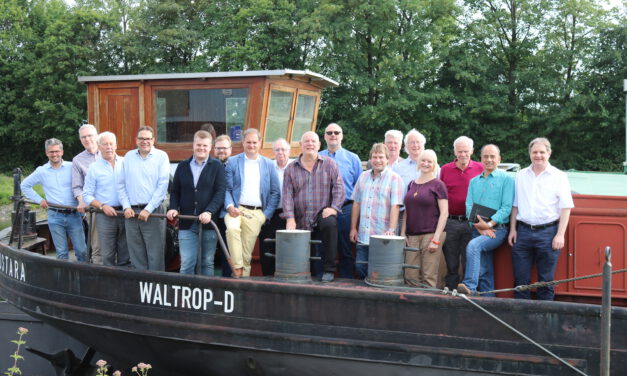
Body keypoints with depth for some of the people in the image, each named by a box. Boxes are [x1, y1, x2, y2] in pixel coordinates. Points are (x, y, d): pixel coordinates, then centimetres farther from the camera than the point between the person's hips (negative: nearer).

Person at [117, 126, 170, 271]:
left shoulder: (161, 156, -1)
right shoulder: (129, 157, 11)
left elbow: (163, 185, -7)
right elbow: (121, 185, 12)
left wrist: (148, 210, -12)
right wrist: (126, 207, -1)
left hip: (153, 212, -4)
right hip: (131, 212, 4)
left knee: (155, 256, -3)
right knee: (136, 255, 9)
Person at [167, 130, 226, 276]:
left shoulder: (217, 166, 3)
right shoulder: (182, 166, 13)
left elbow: (220, 192, -6)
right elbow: (175, 191, 15)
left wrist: (209, 212, -19)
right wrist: (173, 208, -3)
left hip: (208, 223, -2)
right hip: (187, 224, 2)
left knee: (207, 263, 7)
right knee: (186, 264, -2)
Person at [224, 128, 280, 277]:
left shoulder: (268, 164, 12)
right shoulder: (232, 162, 8)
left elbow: (275, 192, 10)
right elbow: (227, 188, 3)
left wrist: (267, 214, 0)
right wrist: (230, 206, -15)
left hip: (256, 213, 2)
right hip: (236, 209, -2)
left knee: (247, 252, -1)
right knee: (232, 228, -32)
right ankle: (237, 268, -25)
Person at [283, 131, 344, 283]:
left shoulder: (329, 164, 8)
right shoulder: (291, 168, 10)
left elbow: (339, 187, 1)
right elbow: (287, 194, 2)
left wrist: (334, 208, -14)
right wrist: (290, 218, -10)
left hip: (323, 214, -2)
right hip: (300, 222, 2)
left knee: (330, 223, -34)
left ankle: (328, 270, -25)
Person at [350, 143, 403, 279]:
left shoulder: (394, 179, -4)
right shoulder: (363, 177, 13)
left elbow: (395, 206, -12)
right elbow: (356, 203, 16)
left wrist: (391, 230, -21)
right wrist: (353, 228, 12)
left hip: (382, 237, -5)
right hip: (363, 236, 5)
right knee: (360, 267, 8)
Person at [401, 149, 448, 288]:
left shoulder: (438, 184, -1)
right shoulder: (412, 184, 15)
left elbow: (444, 213, -5)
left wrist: (436, 239, -12)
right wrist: (403, 233, 9)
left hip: (431, 234, -5)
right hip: (412, 236, 5)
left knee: (429, 277, -6)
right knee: (410, 276, 1)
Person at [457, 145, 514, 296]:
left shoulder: (506, 179, 3)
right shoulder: (474, 181, 18)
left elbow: (507, 207, -6)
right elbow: (469, 206, 8)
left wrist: (489, 224, -16)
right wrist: (479, 226, -9)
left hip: (498, 229, -5)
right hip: (478, 230, 5)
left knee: (473, 245, -30)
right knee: (484, 271, 4)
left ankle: (469, 286, -35)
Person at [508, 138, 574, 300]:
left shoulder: (559, 176, 1)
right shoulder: (521, 175, 12)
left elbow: (565, 208, -3)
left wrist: (560, 234, -9)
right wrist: (512, 229, 9)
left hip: (548, 232, -3)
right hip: (523, 231, 3)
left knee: (546, 280, 4)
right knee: (520, 279, 6)